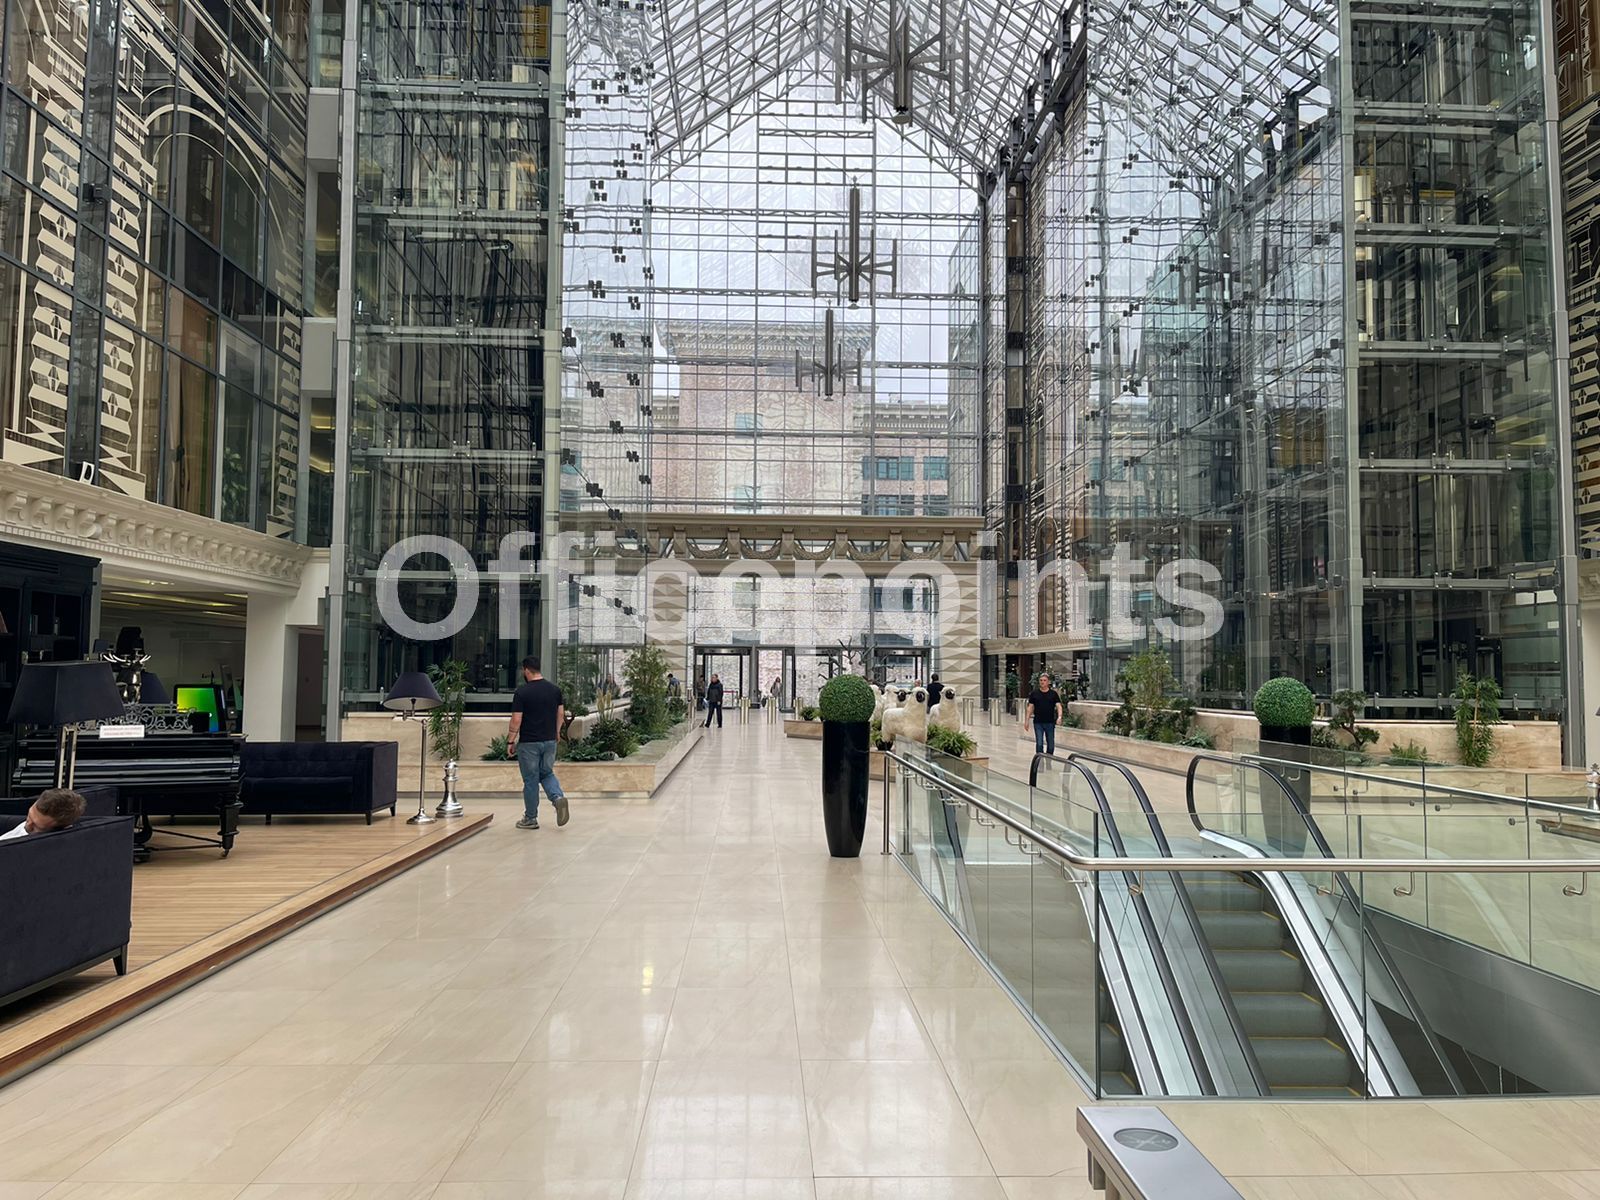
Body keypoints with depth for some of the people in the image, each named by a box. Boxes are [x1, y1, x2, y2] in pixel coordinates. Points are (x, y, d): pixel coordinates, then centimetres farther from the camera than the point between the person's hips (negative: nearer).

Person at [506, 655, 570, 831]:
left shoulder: (522, 692, -13)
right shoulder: (555, 689, 3)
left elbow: (516, 720, -14)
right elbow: (561, 714, 8)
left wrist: (510, 742, -4)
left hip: (529, 743, -5)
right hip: (550, 741, 5)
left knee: (530, 780, 5)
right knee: (547, 773, 19)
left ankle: (530, 819, 14)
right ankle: (558, 797, -8)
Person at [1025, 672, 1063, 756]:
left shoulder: (1053, 693, 2)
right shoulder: (1034, 693, 3)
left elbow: (1058, 706, -5)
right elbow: (1030, 707, 5)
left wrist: (1059, 716, -23)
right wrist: (1027, 720, 0)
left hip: (1050, 722, 1)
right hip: (1038, 723, -1)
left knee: (1050, 744, 9)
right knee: (1039, 743, -8)